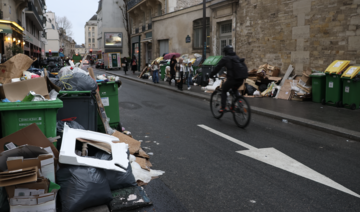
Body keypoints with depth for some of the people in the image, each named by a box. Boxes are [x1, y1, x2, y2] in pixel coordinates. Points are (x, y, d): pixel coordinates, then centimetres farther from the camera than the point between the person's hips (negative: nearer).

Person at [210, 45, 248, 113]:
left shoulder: (225, 59, 3)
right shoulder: (237, 58, 21)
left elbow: (217, 68, 4)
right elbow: (244, 67, 25)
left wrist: (211, 75, 15)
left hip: (232, 79, -6)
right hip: (241, 79, 6)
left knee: (224, 91, 14)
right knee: (235, 90, 34)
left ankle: (223, 108, 8)